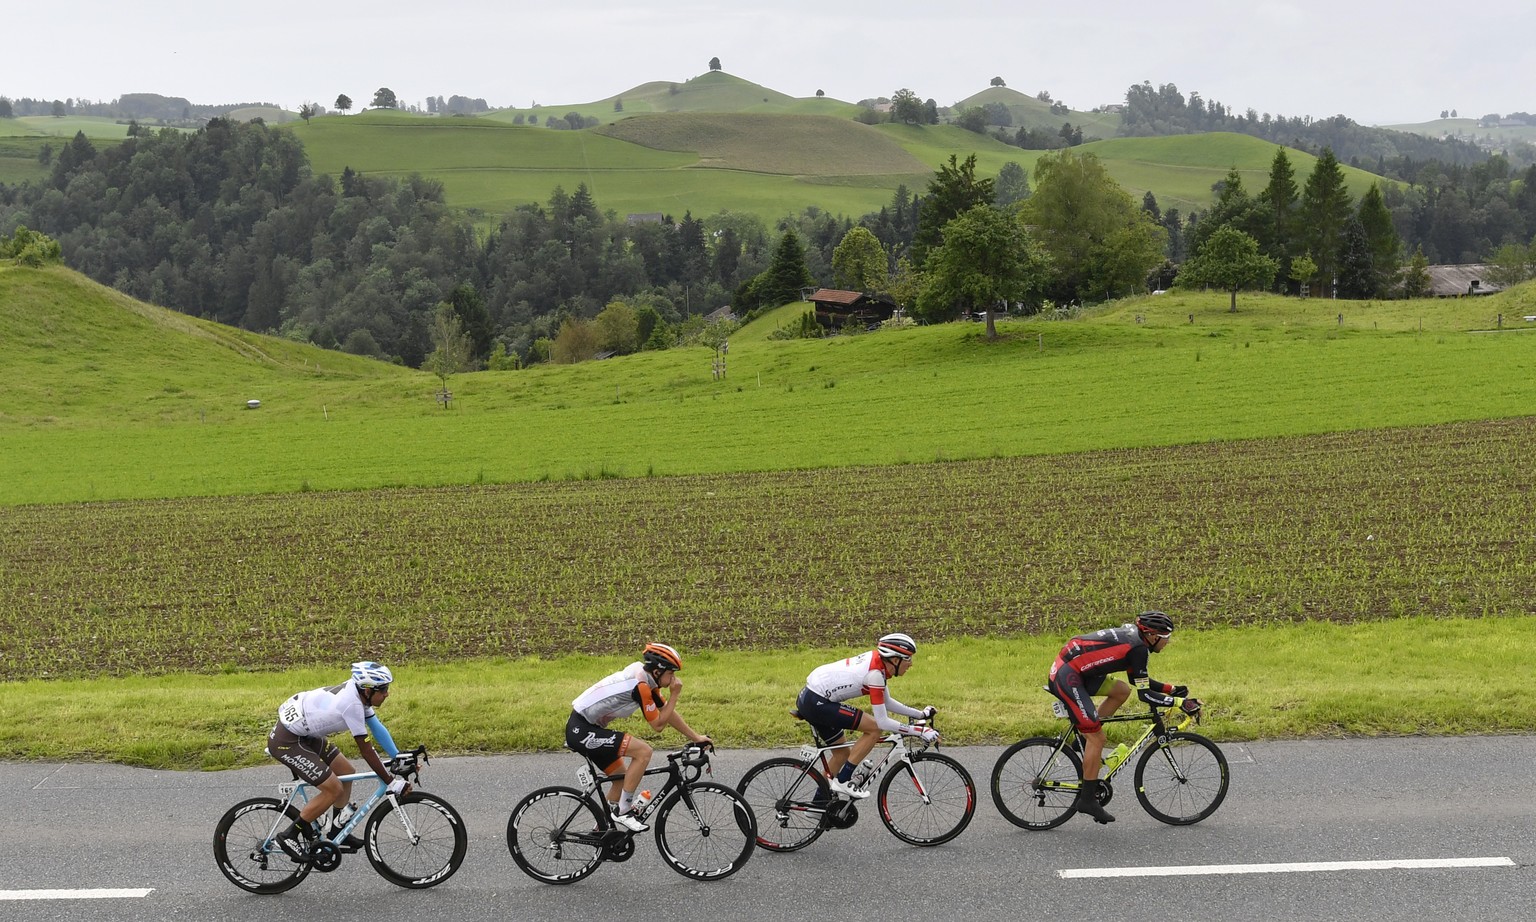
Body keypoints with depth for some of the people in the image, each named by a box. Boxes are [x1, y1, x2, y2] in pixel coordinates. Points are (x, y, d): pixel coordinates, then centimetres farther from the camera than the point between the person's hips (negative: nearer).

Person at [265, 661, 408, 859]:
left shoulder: (358, 693, -1)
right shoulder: (352, 704, -27)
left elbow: (377, 728, 7)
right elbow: (366, 750, -22)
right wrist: (391, 782, -16)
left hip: (303, 734, 10)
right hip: (286, 741, -10)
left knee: (346, 771, 13)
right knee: (334, 789, -10)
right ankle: (290, 836, 2)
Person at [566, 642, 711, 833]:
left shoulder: (646, 678, 8)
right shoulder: (641, 685, -21)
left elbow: (668, 712, 16)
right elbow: (658, 724, -12)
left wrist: (696, 737, 16)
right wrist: (675, 694, -8)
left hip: (582, 729, 10)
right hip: (582, 731, -10)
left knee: (623, 779, 16)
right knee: (644, 751, -18)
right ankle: (623, 811, -9)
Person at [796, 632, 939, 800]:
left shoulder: (877, 660, 6)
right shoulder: (875, 674, -20)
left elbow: (886, 702, 19)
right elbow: (882, 722, -18)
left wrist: (921, 714, 17)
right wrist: (920, 731, -15)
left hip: (809, 697, 10)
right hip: (816, 702, -10)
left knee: (842, 754, 19)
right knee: (875, 728, -11)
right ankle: (842, 781, -4)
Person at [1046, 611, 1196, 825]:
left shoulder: (1132, 635, 15)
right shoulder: (1138, 648, -13)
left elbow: (1138, 680, 26)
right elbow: (1145, 694, -13)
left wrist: (1171, 689, 20)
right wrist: (1181, 702, -11)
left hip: (1067, 667, 10)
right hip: (1067, 678, -10)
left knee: (1122, 691, 17)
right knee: (1097, 737, -7)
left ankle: (1084, 740, 17)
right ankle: (1087, 798, 0)